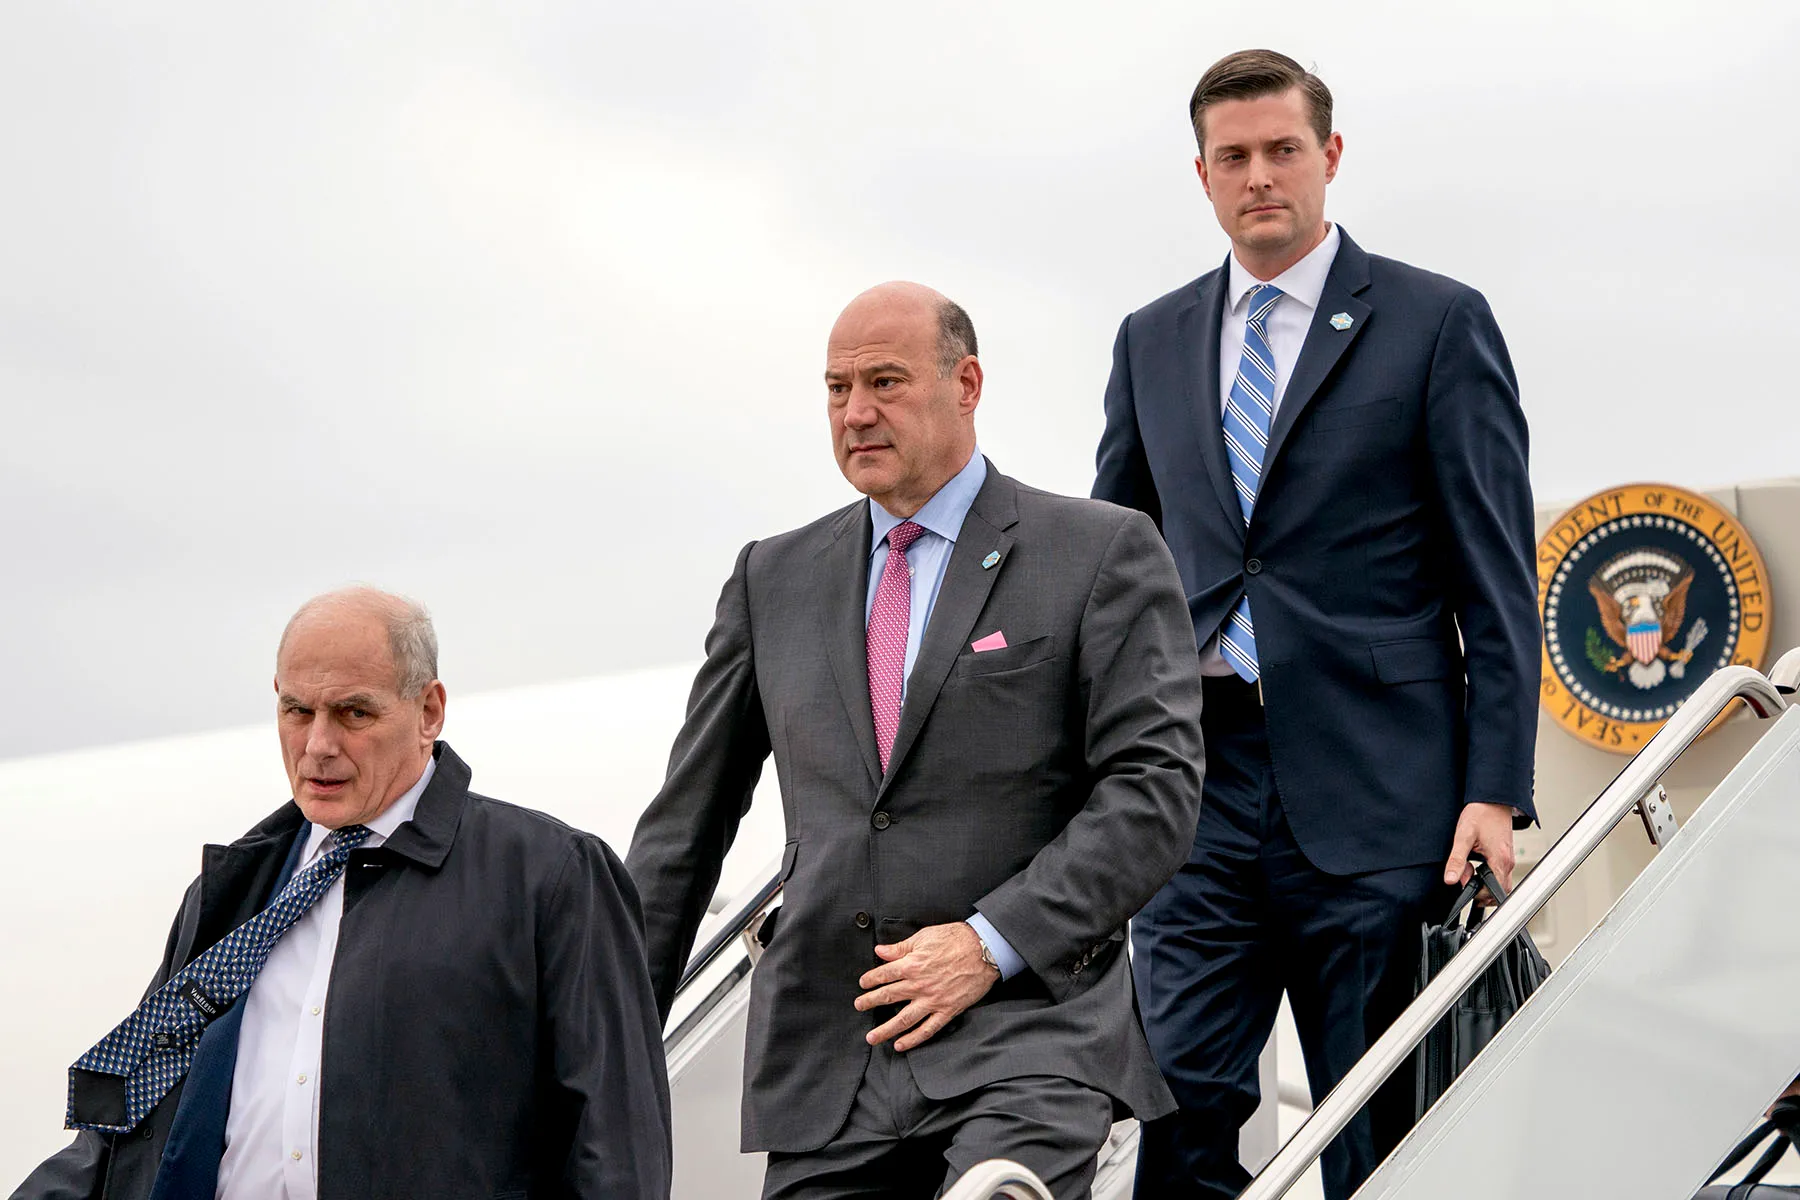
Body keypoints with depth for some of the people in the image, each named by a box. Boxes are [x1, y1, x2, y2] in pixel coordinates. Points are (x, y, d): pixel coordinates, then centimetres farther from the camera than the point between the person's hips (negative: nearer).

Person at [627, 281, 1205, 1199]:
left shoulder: (1101, 554, 2)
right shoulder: (775, 578, 16)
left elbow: (1155, 783, -6)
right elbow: (688, 820, 19)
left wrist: (993, 942, -13)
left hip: (1025, 1030, -5)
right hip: (824, 1066, 5)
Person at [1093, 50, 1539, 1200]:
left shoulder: (1438, 322, 3)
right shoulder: (1152, 341, 15)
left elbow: (1497, 576, -1)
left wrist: (1495, 790, -8)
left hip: (1372, 795, -3)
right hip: (1196, 782, 3)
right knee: (1180, 1105, -5)